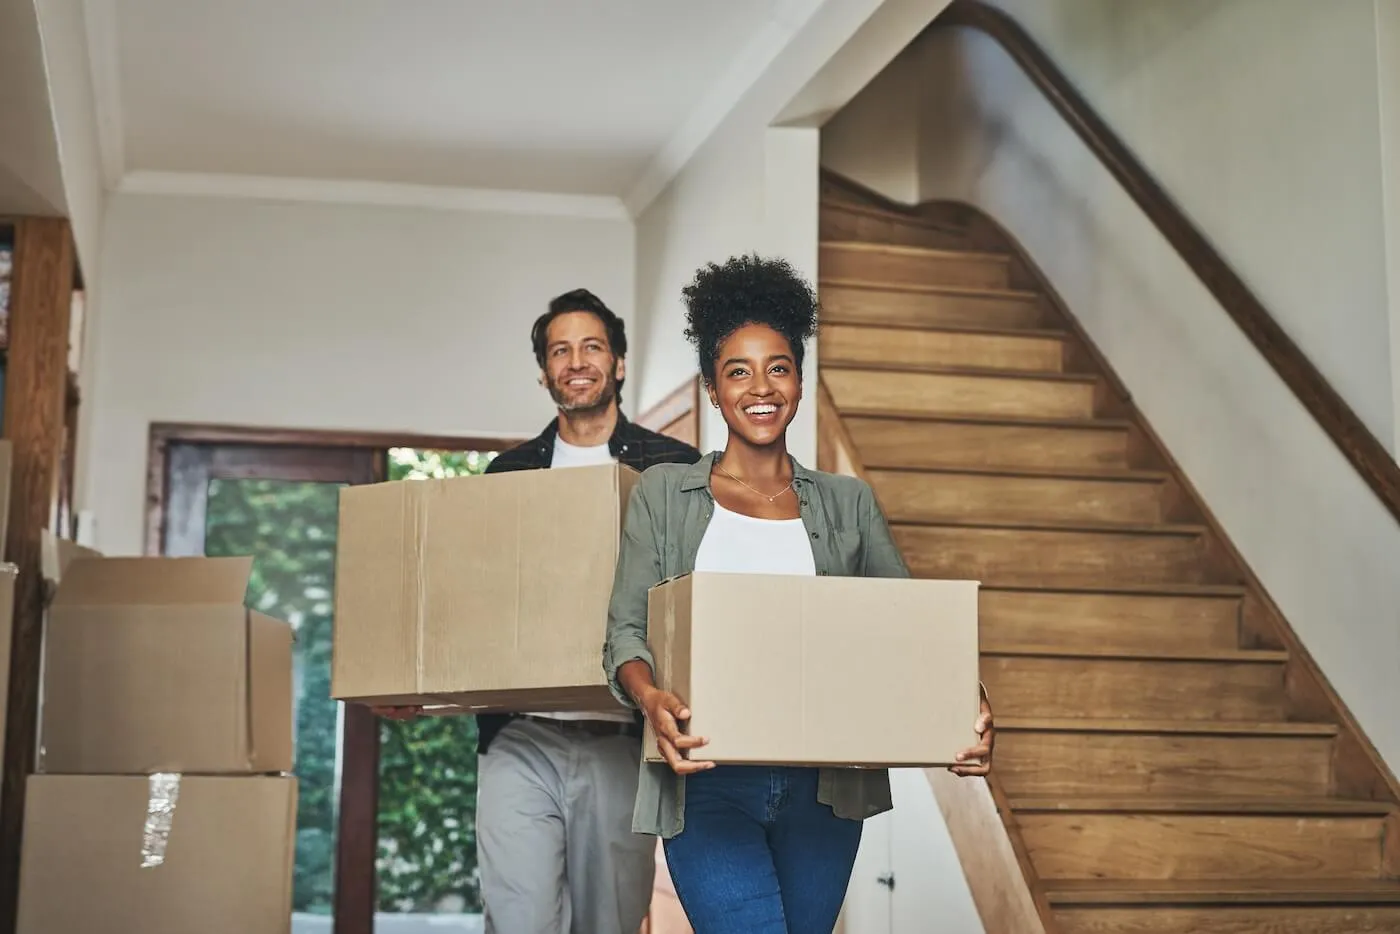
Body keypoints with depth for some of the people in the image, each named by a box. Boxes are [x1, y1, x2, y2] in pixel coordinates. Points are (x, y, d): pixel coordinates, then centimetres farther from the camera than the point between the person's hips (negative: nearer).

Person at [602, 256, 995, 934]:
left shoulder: (848, 504, 12)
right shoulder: (663, 494, 7)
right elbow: (626, 629, -1)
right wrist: (652, 699, -23)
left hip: (822, 786, 3)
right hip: (707, 780, -2)